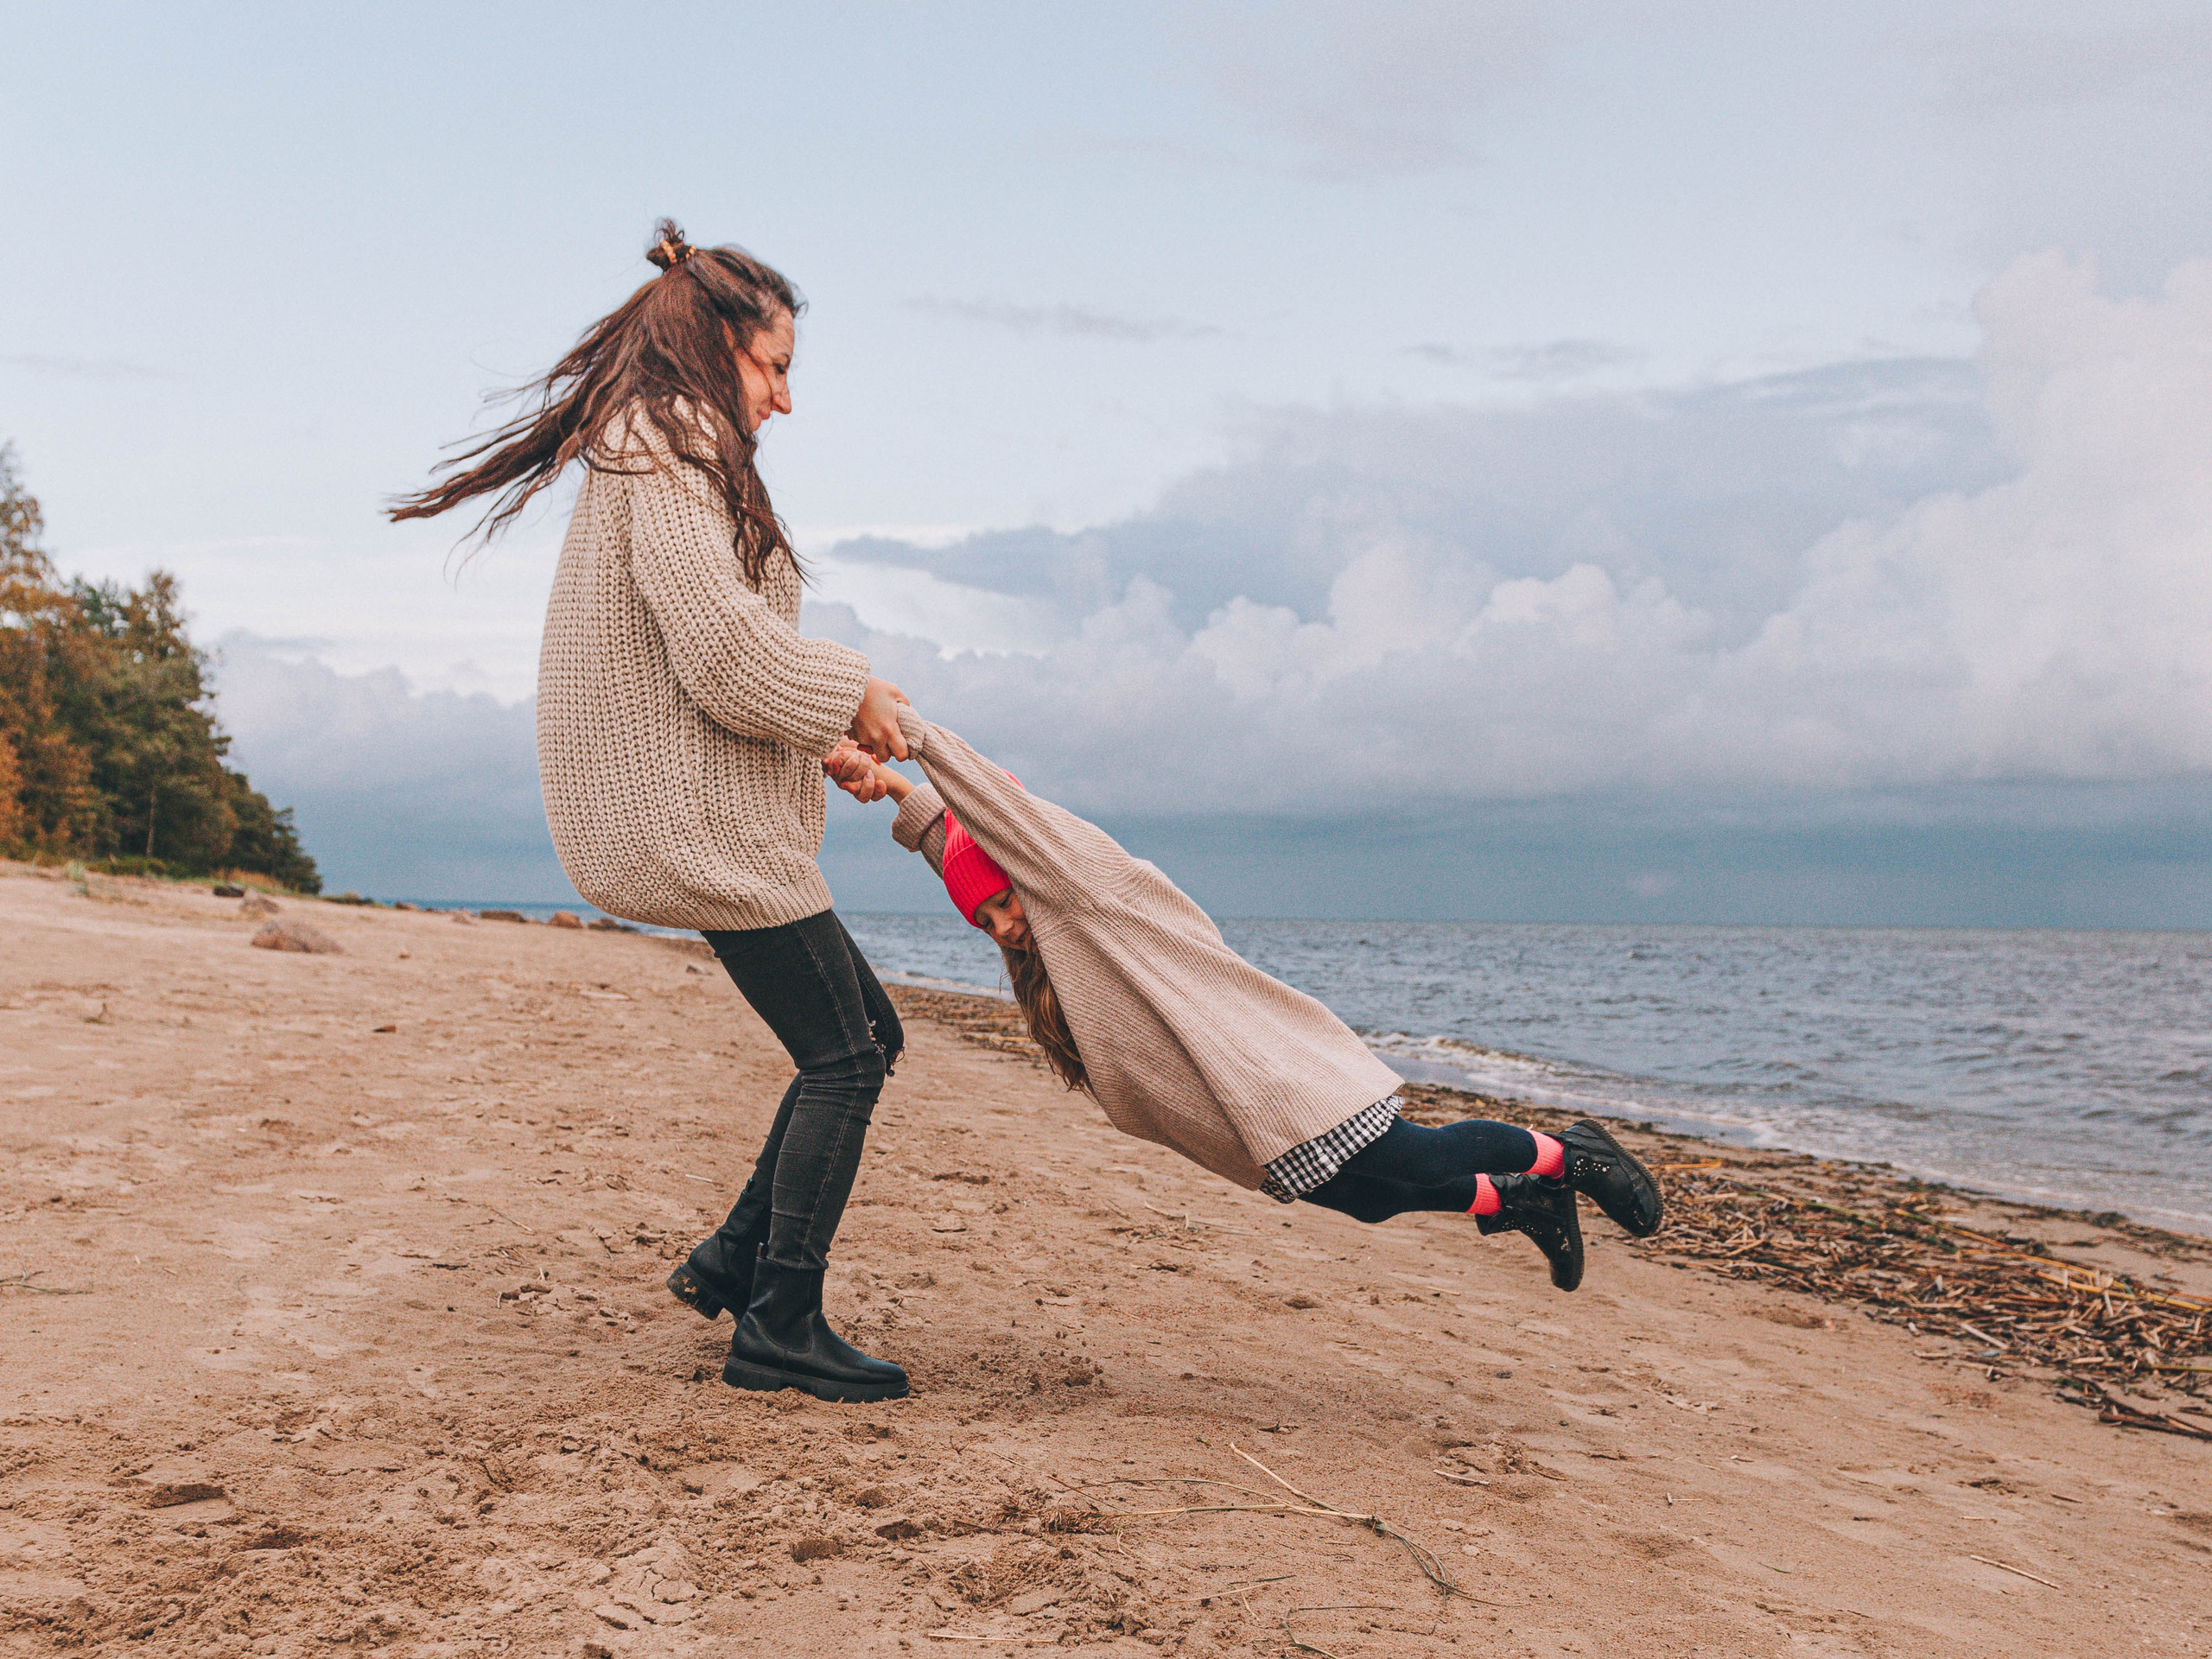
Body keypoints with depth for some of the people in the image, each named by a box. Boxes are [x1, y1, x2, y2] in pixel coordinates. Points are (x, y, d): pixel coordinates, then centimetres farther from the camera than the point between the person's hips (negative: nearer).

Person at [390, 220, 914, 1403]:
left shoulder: (646, 447, 20)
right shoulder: (671, 444, -13)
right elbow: (722, 643, -23)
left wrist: (833, 746, 16)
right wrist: (848, 697, -9)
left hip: (701, 816, 10)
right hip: (701, 817, -10)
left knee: (864, 1035, 15)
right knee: (842, 1055, -3)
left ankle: (734, 1260, 19)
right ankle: (778, 1325, 4)